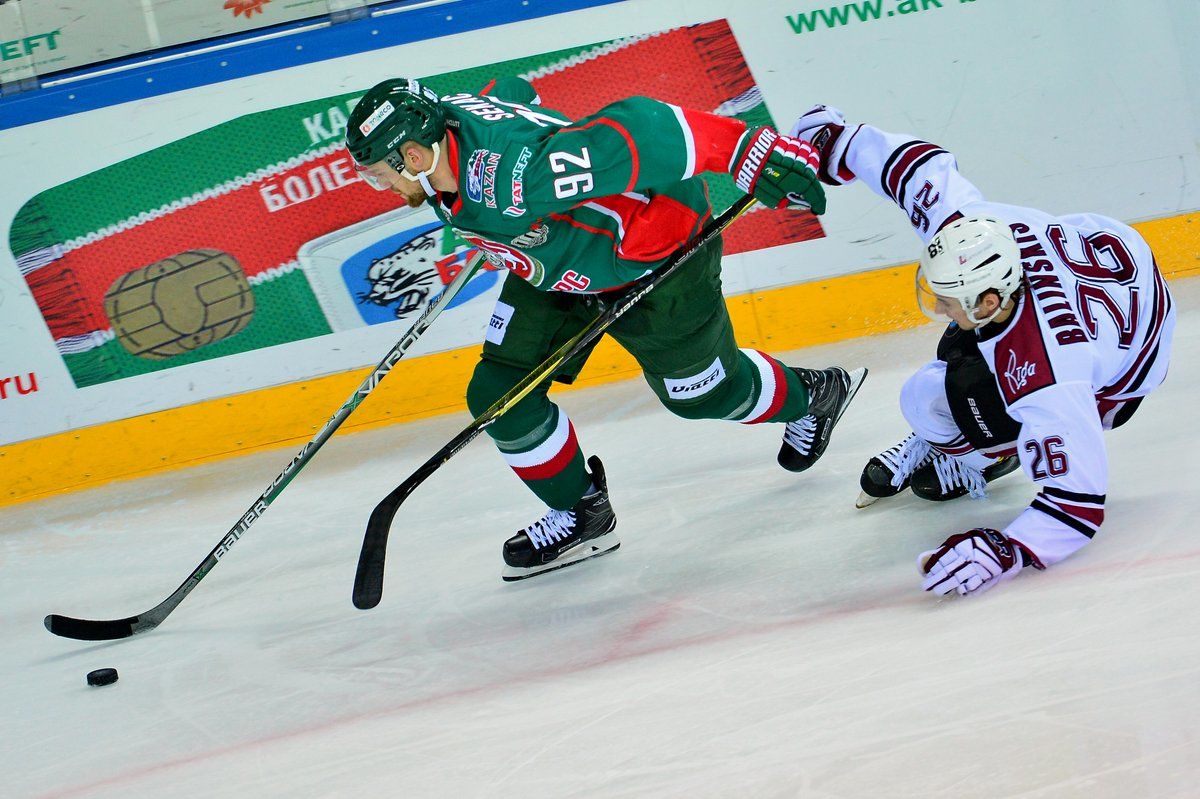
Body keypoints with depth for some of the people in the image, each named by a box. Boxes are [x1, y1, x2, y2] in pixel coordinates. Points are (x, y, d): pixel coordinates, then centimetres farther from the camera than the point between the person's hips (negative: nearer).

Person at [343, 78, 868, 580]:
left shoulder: (510, 179, -42)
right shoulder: (442, 118, -14)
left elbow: (637, 134, -45)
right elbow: (513, 91, 8)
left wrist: (754, 154, -44)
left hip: (658, 250, -8)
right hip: (562, 259, 8)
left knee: (702, 393, 13)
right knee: (498, 395, -1)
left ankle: (810, 396, 45)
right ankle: (582, 514, 20)